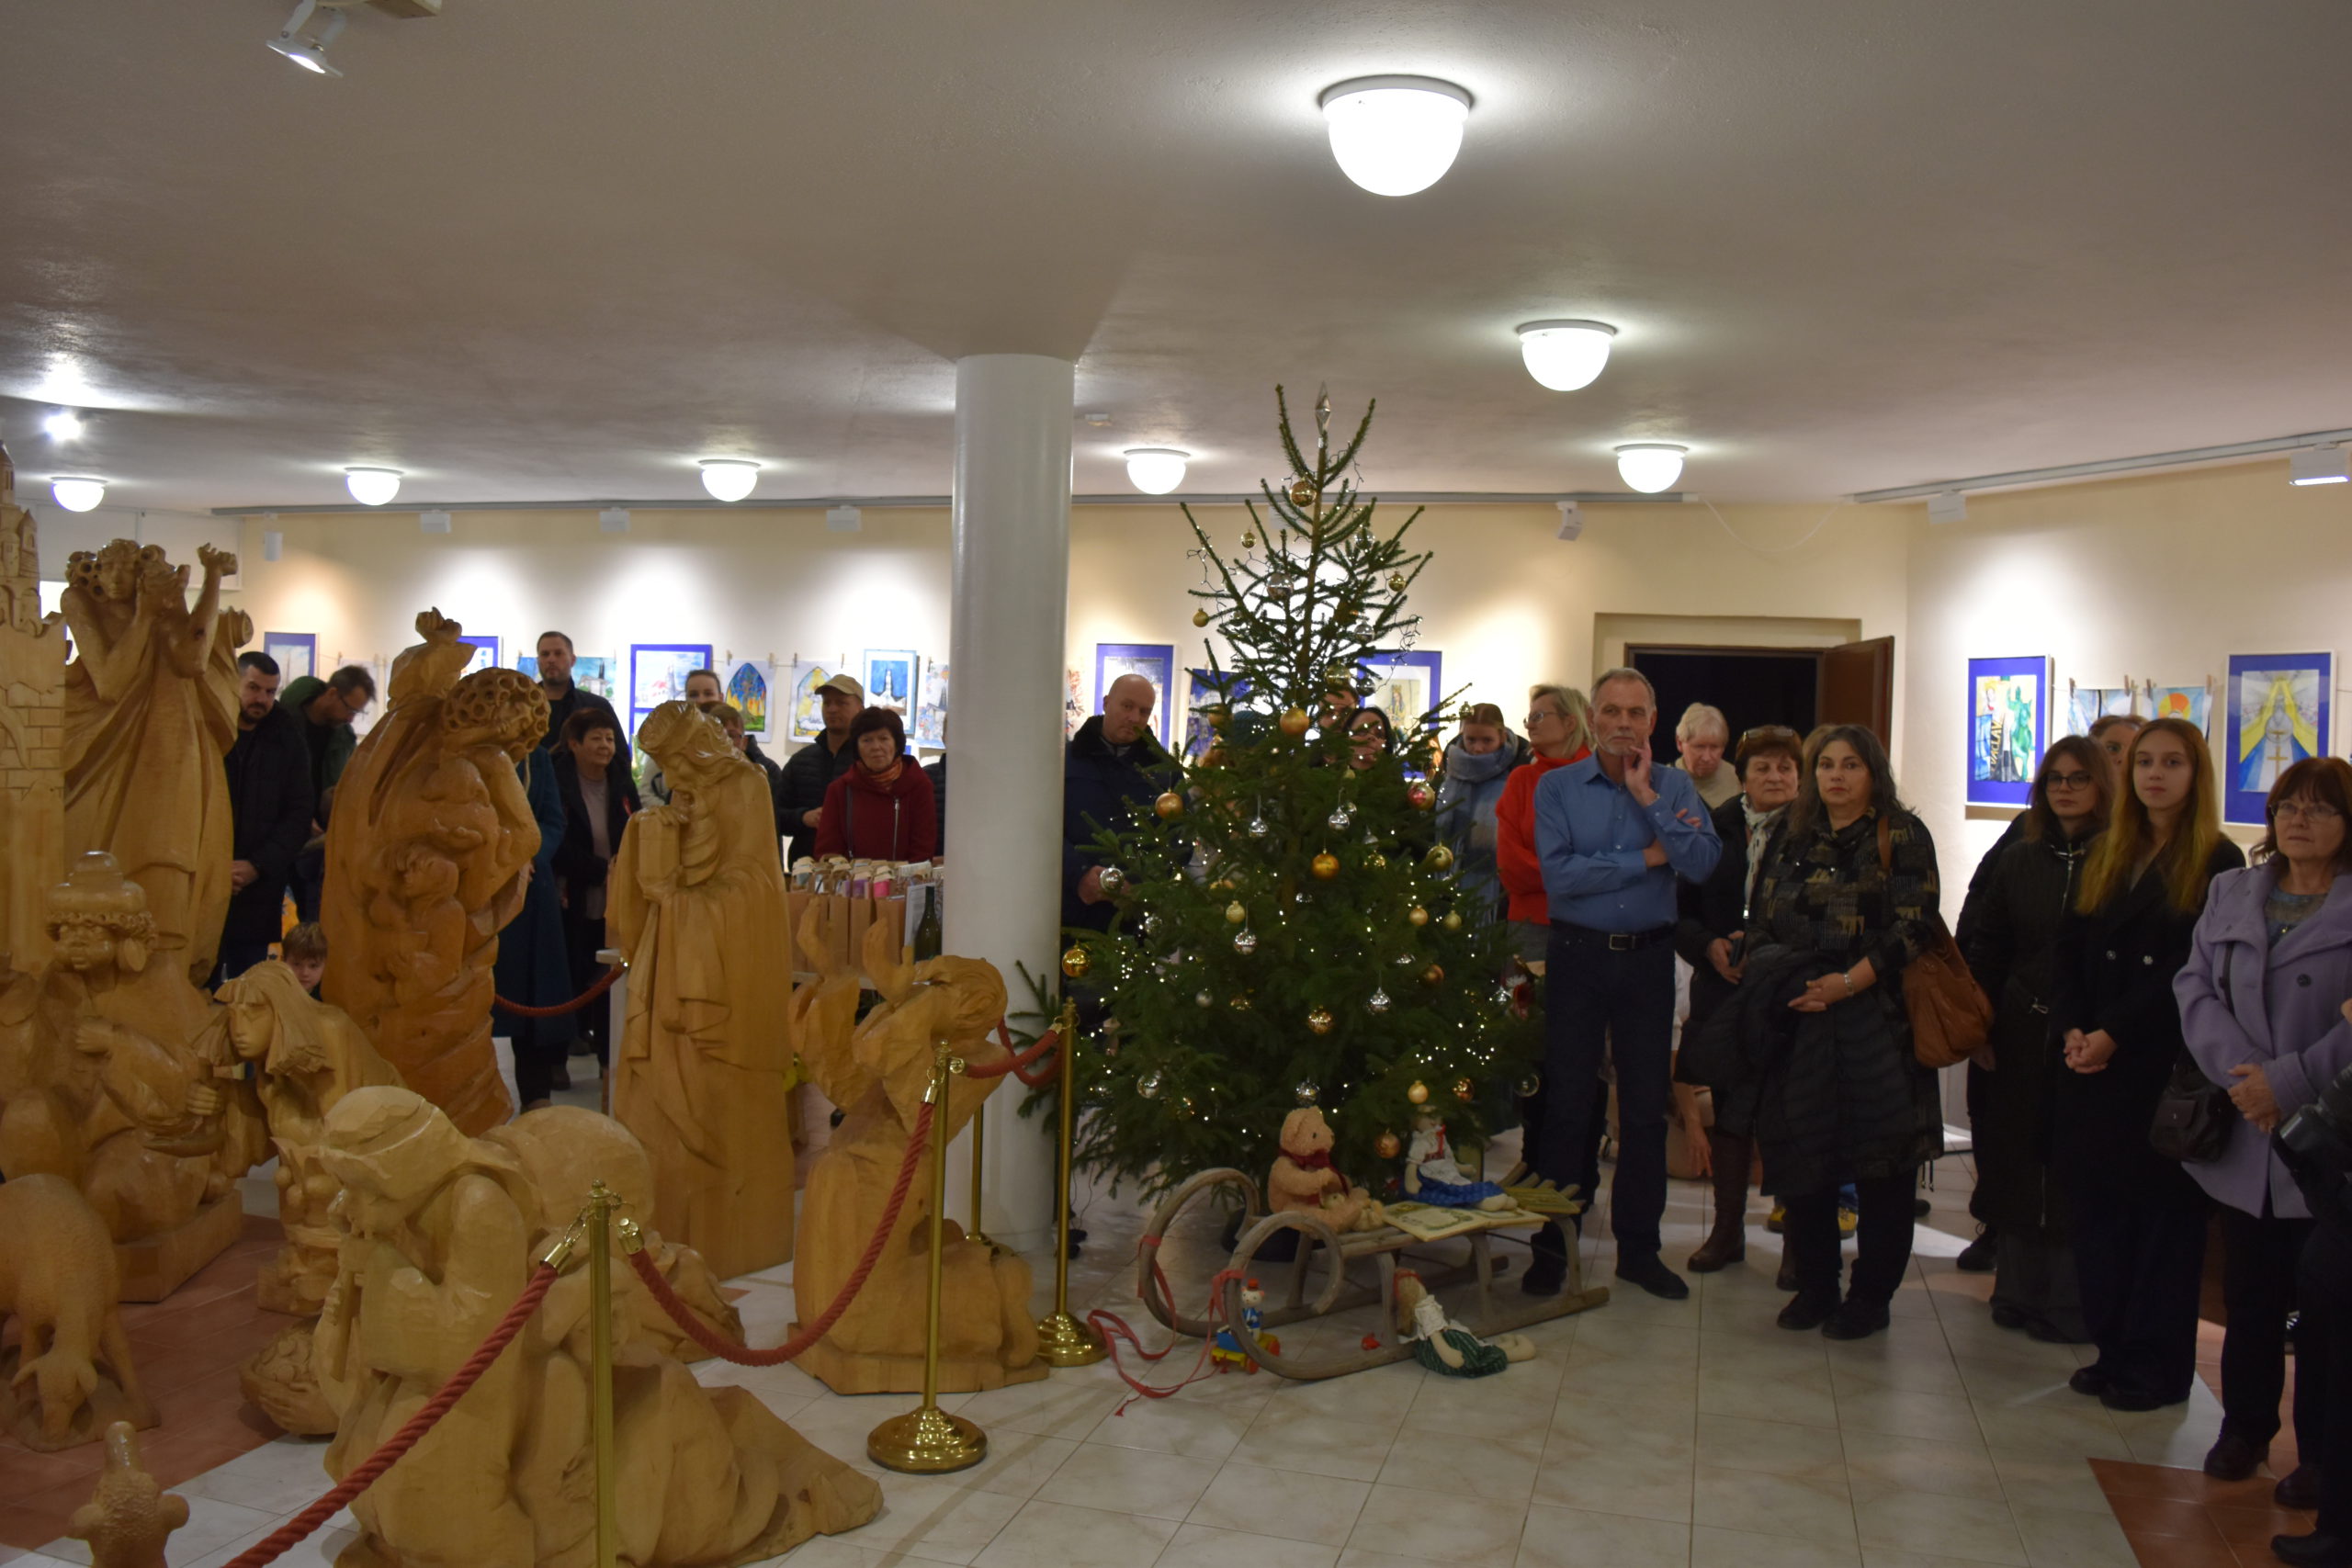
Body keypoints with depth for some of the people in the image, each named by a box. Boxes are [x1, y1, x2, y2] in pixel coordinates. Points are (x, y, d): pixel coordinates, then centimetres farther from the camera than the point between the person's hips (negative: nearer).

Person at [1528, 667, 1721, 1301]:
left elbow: (1703, 863, -13)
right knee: (1567, 1106, 3)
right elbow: (1559, 874, -16)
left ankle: (1639, 1247, 21)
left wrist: (1647, 796, -15)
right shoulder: (1557, 787, -2)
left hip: (1648, 958, 2)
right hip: (1578, 956, -2)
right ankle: (1550, 1246, 14)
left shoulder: (1675, 786, 3)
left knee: (1646, 1107, 8)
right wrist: (1647, 857, -12)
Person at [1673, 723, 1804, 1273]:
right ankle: (1727, 1231, 25)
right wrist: (1710, 946, -8)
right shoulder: (1714, 831, 7)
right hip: (1723, 991, 3)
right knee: (1727, 1110, 11)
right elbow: (1681, 911, 10)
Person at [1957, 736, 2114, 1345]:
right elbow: (1986, 948, 10)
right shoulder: (2020, 859, 9)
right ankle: (2018, 1289, 23)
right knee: (2015, 1162, 10)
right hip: (2020, 1037, 4)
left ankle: (2069, 1304, 14)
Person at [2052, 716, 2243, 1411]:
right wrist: (2073, 1028, -7)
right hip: (2094, 1063, 5)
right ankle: (2113, 1349, 18)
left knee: (2163, 1208, 3)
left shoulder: (2217, 863, -4)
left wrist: (2115, 1033, -15)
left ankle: (2156, 1365, 12)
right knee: (2095, 1199, 7)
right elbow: (2071, 948, 8)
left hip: (2168, 1065, -5)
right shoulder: (2106, 857, 13)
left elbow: (2192, 970, -12)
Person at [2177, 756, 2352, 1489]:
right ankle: (2246, 1427, 29)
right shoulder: (2231, 893, 10)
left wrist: (2289, 1082, -18)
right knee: (2249, 1294, 14)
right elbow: (2195, 987, 2)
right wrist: (2239, 1073, -12)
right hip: (2247, 1137, 4)